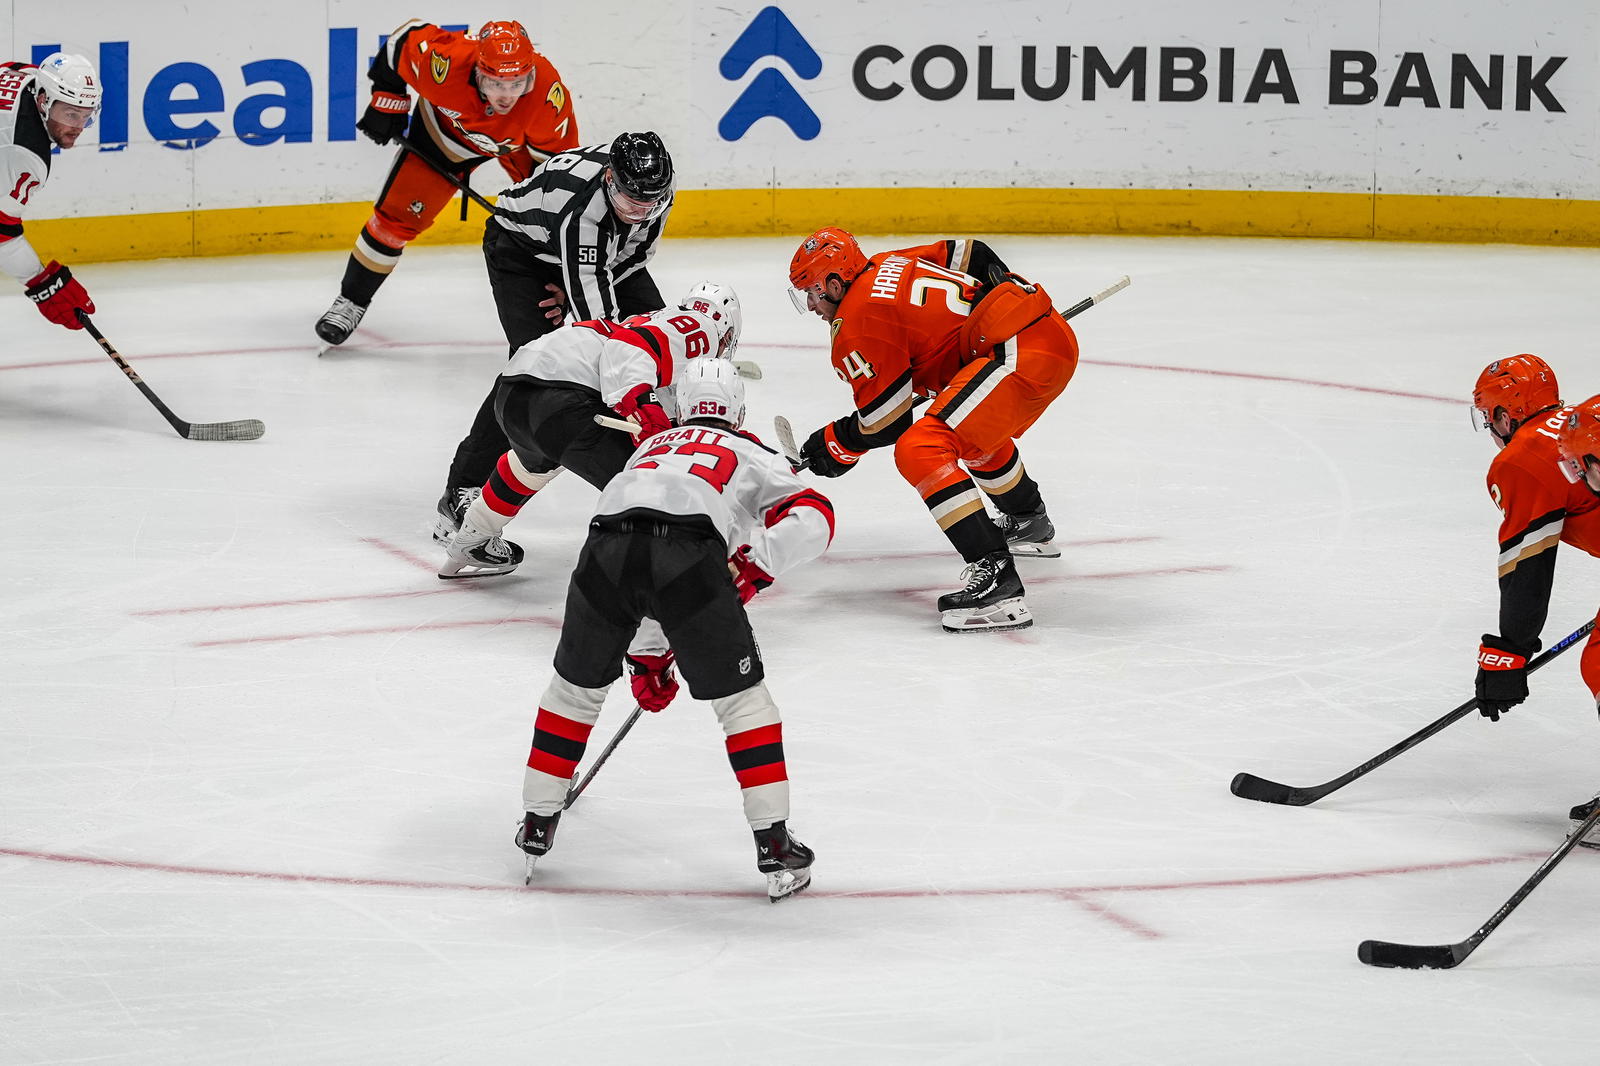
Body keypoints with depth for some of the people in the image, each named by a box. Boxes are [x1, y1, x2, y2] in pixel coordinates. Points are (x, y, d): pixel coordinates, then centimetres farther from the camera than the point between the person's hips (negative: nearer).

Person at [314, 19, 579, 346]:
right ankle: (351, 301, 12)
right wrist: (386, 99, -11)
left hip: (520, 139, 1)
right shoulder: (444, 63, -42)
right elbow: (407, 38, -19)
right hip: (444, 129, -1)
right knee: (396, 216, -4)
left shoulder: (549, 93, -40)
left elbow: (556, 156, -22)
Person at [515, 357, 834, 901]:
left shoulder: (650, 447, 42)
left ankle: (537, 826, 33)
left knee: (576, 684, 26)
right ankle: (774, 847, 11)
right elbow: (812, 518, 12)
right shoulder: (753, 454, 31)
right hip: (689, 552, -3)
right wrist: (750, 565, 9)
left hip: (607, 544, 3)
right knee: (741, 695, 13)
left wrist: (646, 655, 52)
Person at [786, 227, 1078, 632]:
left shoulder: (856, 323, -7)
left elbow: (887, 422, -5)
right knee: (975, 435, 37)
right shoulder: (892, 264, 17)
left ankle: (995, 574, -29)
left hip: (1021, 353, -10)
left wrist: (837, 444, 12)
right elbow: (969, 255, 25)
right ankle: (1030, 525, 60)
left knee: (920, 451, -19)